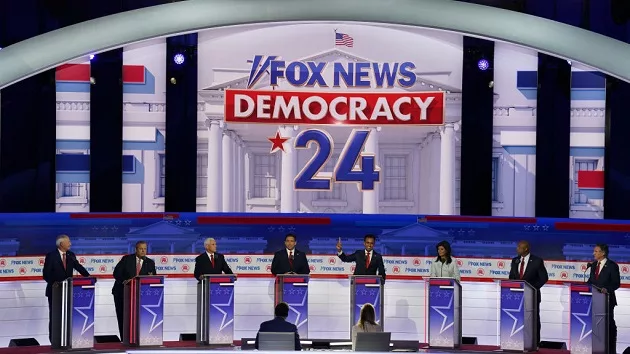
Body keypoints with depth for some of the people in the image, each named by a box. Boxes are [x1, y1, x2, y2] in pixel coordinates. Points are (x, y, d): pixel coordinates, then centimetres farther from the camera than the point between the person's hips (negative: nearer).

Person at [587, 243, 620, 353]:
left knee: (609, 324, 5)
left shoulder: (612, 266, -10)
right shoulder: (594, 265, 9)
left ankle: (611, 349, 12)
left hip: (607, 299, -6)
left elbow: (616, 283, -13)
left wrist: (607, 289, -28)